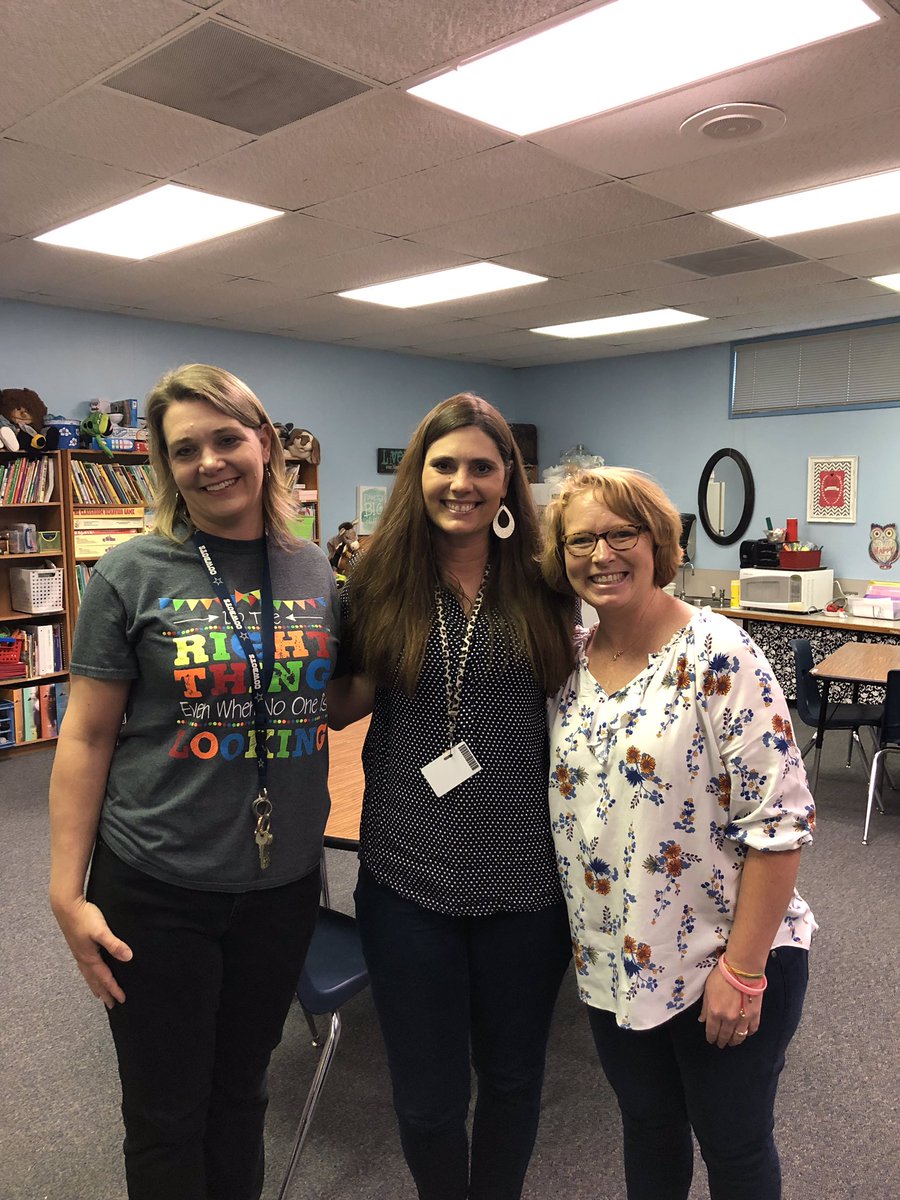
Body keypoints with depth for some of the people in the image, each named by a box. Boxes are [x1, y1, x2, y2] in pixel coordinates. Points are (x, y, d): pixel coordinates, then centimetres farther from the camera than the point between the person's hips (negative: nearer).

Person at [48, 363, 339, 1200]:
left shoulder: (315, 571, 1)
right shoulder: (132, 575, -10)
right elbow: (87, 737, -7)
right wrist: (67, 893, -9)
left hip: (284, 879, 3)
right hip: (158, 887, -3)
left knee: (241, 1092, 22)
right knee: (166, 1115, 14)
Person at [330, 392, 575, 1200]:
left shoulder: (546, 583, -4)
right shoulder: (382, 582, -3)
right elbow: (349, 699, 7)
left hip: (524, 876, 0)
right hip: (408, 873, 0)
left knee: (512, 1075, 22)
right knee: (427, 1094, 15)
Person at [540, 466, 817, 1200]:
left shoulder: (716, 655, -18)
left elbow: (780, 821, -18)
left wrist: (742, 970, -17)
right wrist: (583, 938, 7)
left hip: (724, 959, -4)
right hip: (615, 962, 5)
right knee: (647, 1126, 23)